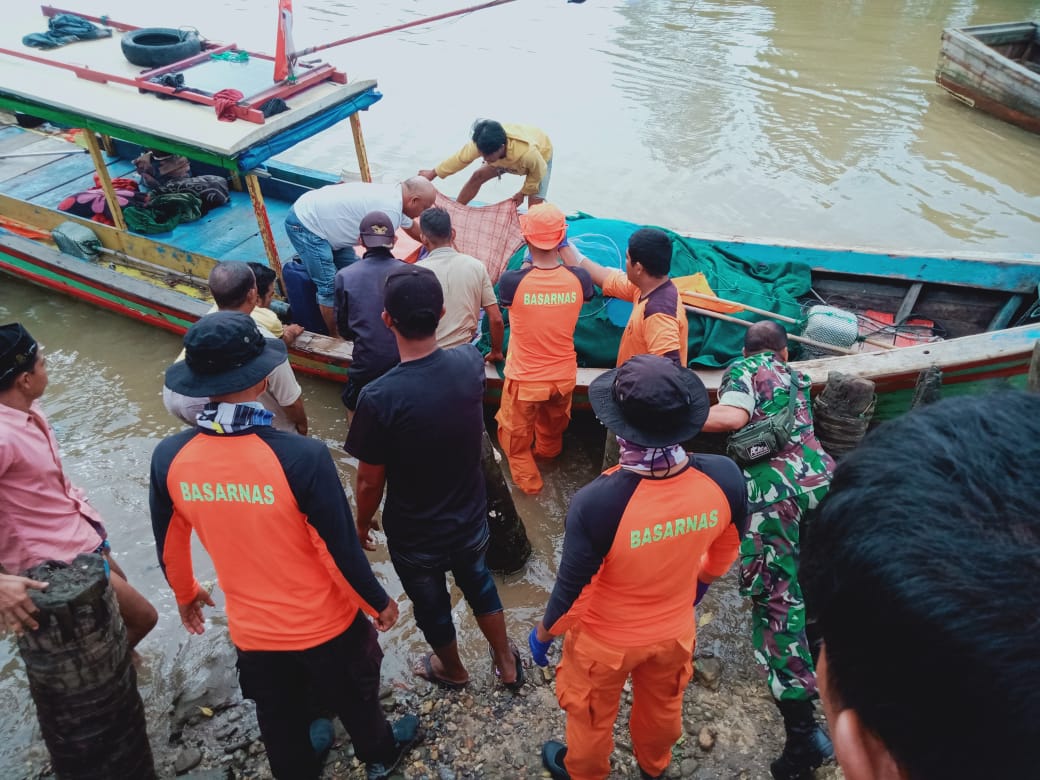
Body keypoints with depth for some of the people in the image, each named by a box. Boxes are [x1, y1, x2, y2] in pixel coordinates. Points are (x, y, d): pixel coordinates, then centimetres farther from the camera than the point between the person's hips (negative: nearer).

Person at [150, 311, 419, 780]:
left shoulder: (169, 459, -18)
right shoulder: (301, 456, -32)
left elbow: (169, 547, -1)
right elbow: (341, 549, -22)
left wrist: (184, 593, 20)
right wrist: (379, 602, -3)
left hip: (251, 629, 2)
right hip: (323, 622, -2)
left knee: (279, 721, 28)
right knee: (353, 699, 28)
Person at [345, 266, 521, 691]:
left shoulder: (380, 397, -32)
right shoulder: (470, 361, -19)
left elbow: (370, 481, -18)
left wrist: (363, 524, 2)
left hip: (415, 535, -3)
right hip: (470, 517, 4)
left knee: (431, 606, 26)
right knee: (479, 584, 32)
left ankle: (452, 670, 55)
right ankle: (507, 664, 52)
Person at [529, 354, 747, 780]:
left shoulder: (598, 502, -40)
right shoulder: (724, 477, -26)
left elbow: (571, 593, -24)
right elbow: (725, 552, -4)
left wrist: (542, 633, -3)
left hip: (605, 640, -3)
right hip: (675, 631, 4)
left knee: (592, 717, 29)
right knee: (662, 707, 35)